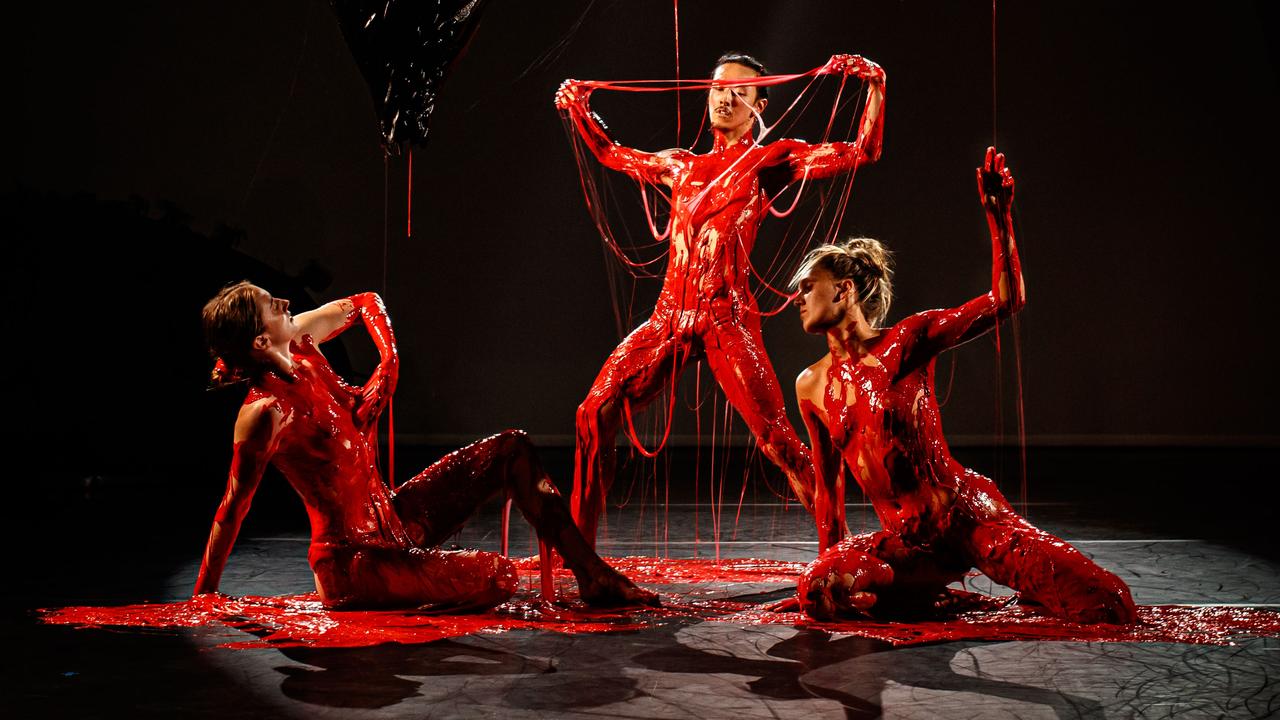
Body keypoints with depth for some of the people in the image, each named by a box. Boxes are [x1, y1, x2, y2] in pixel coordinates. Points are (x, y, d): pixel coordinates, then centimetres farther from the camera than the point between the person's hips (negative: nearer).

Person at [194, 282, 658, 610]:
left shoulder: (300, 350, -1)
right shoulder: (265, 411, -24)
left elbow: (362, 304, 15)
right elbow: (233, 509, -18)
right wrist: (203, 598, -12)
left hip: (391, 518, 10)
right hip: (354, 559, -9)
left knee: (512, 449, 5)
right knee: (497, 579, -25)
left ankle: (592, 575, 6)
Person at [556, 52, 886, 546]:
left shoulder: (770, 160, 7)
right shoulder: (682, 166, 22)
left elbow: (863, 152, -1)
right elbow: (612, 155, 38)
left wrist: (875, 85, -10)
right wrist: (579, 109, 32)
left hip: (727, 320, -5)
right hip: (670, 317, 5)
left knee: (775, 436, -14)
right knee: (595, 413, -4)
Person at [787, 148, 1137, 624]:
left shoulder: (908, 339, -3)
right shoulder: (811, 385, 6)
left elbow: (1007, 300, -8)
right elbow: (828, 481, 14)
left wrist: (998, 217, -16)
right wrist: (832, 563, 17)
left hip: (967, 512, -3)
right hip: (904, 539, 4)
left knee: (1109, 608, -18)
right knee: (815, 593, -26)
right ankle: (941, 583, 0)